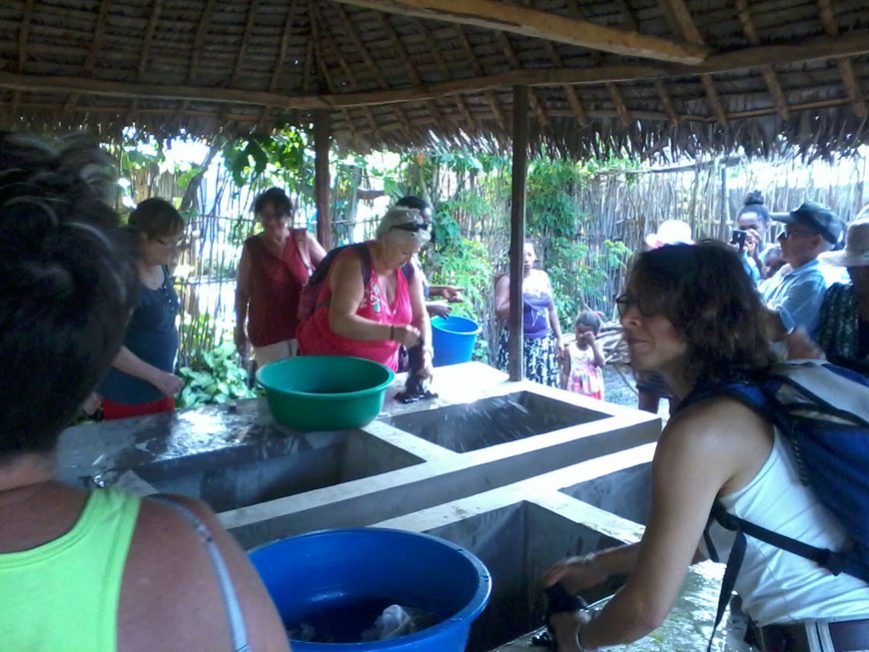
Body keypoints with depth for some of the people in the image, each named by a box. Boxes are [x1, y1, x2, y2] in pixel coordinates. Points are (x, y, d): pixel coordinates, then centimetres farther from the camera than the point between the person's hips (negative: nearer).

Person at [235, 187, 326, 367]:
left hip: (304, 329, 1)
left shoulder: (303, 239, -2)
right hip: (267, 334, -1)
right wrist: (239, 329, 6)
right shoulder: (251, 247, -3)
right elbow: (242, 292, 4)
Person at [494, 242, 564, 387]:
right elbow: (500, 313, -15)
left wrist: (559, 338, 12)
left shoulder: (543, 277, 8)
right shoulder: (507, 281, -6)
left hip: (544, 342, 4)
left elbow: (551, 309, 14)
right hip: (518, 343, -4)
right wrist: (518, 295, -22)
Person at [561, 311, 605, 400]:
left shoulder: (596, 347, -2)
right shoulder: (570, 350, -6)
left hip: (593, 392, 1)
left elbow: (601, 364, -19)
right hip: (575, 393, -1)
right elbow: (565, 373, -4)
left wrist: (593, 344, -21)